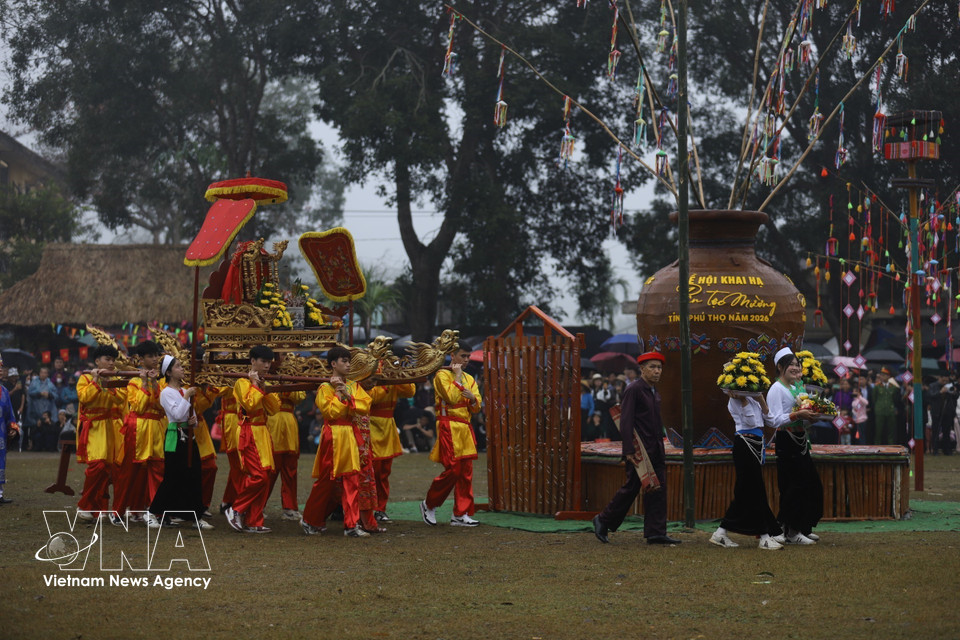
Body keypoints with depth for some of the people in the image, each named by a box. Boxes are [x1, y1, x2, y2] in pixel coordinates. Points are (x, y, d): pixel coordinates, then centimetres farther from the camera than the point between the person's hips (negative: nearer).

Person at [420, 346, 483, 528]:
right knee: (453, 470, -11)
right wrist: (457, 377, -9)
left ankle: (461, 515, 7)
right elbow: (452, 397, -17)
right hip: (449, 428, -7)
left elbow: (477, 407, 12)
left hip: (465, 429, 7)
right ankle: (429, 505, 8)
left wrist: (472, 397, -10)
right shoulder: (442, 375, -4)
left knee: (466, 472, 3)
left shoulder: (469, 379, 18)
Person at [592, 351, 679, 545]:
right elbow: (626, 422, -16)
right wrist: (630, 451, -22)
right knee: (630, 489, -2)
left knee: (657, 491, 3)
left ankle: (656, 533, 4)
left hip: (656, 450, 8)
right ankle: (603, 521, 14)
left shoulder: (654, 391, 16)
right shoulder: (634, 390, -11)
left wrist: (660, 447, 16)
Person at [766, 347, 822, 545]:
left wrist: (811, 415, 5)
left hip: (800, 440, 9)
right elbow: (776, 420, -18)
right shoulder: (776, 389, -10)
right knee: (795, 485, -9)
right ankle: (790, 531, -3)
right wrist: (798, 415, -26)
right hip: (786, 441, -9)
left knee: (811, 484, 9)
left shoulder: (796, 387, 17)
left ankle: (802, 528, 18)